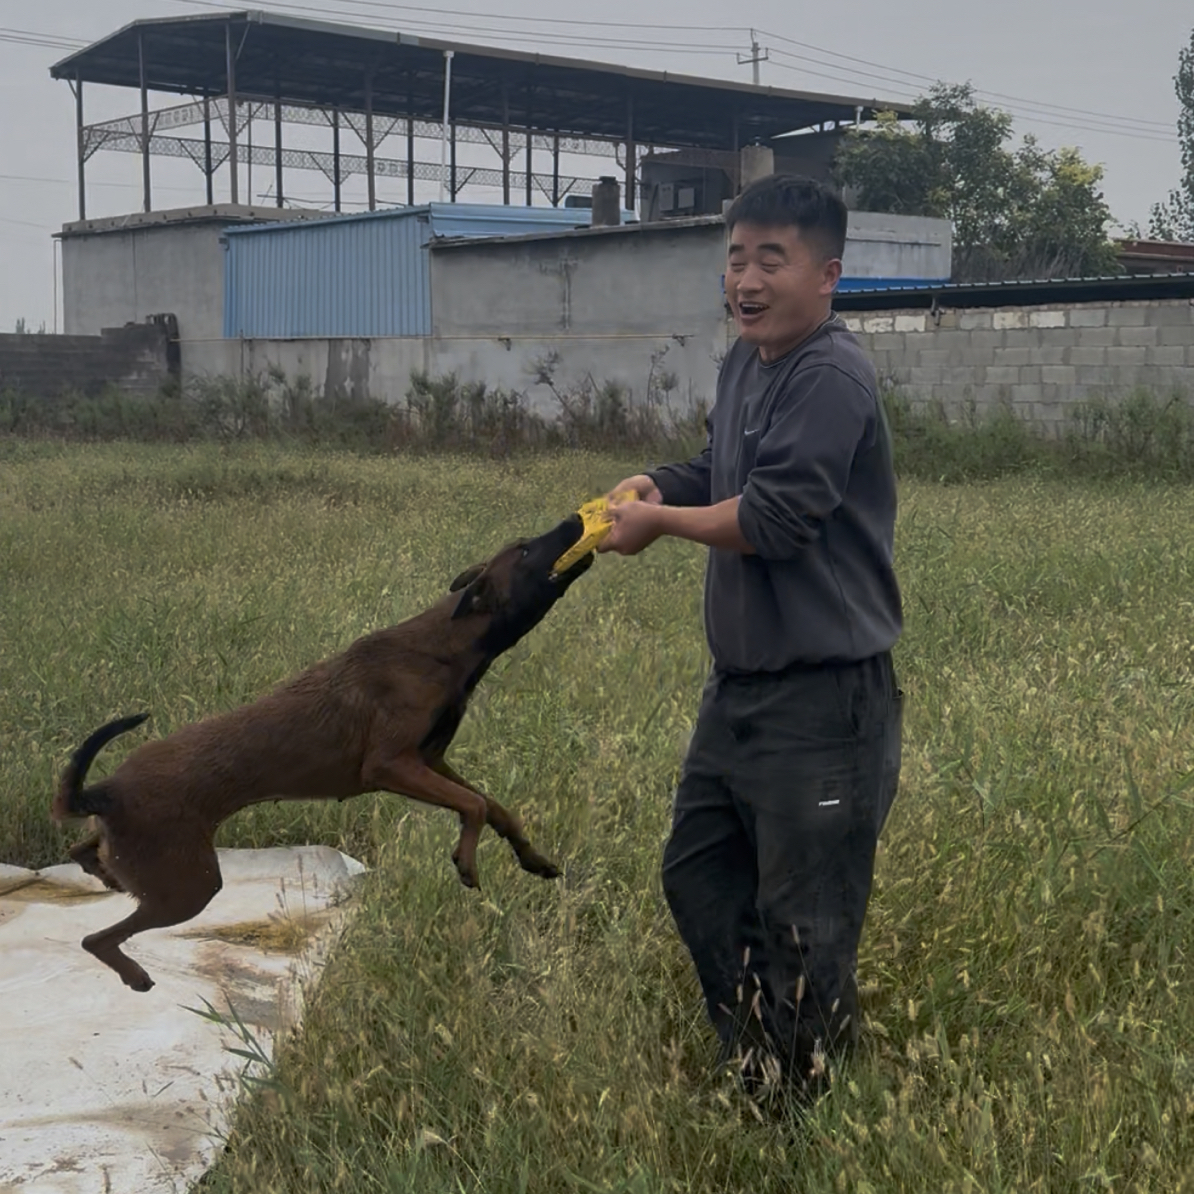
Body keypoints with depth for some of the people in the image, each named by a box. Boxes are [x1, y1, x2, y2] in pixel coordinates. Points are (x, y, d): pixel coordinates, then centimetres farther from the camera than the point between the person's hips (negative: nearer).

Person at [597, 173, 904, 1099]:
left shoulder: (832, 378, -19)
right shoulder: (744, 362, 9)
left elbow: (774, 518, -25)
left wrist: (659, 522, -11)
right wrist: (654, 485, 1)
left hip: (825, 702, -10)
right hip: (740, 686, 10)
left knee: (803, 924, 2)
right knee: (698, 876, 20)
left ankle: (800, 1097, 20)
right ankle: (753, 1059, 36)